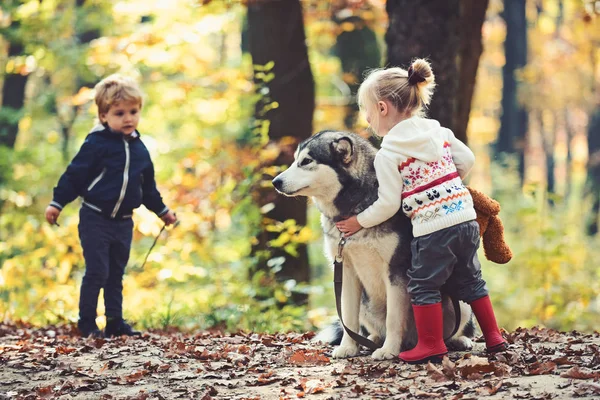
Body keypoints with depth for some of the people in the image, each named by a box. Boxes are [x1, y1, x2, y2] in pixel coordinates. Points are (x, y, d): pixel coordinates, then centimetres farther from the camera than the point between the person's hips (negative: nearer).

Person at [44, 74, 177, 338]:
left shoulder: (139, 149, 8)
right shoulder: (97, 144, -12)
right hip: (95, 219, -6)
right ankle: (87, 324, 3)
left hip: (123, 222, 6)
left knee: (116, 275, 12)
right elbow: (74, 175, -10)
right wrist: (57, 203, -13)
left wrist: (162, 210, 27)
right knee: (97, 272, -6)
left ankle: (115, 322, 18)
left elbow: (148, 186, 21)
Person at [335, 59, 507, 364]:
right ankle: (493, 336, 23)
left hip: (432, 229, -7)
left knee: (423, 286, 6)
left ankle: (431, 345, 9)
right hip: (466, 218, 7)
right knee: (469, 280, 19)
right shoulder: (439, 131, 9)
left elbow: (388, 204, -9)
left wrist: (359, 222, 5)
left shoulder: (387, 154, -9)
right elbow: (467, 160, 13)